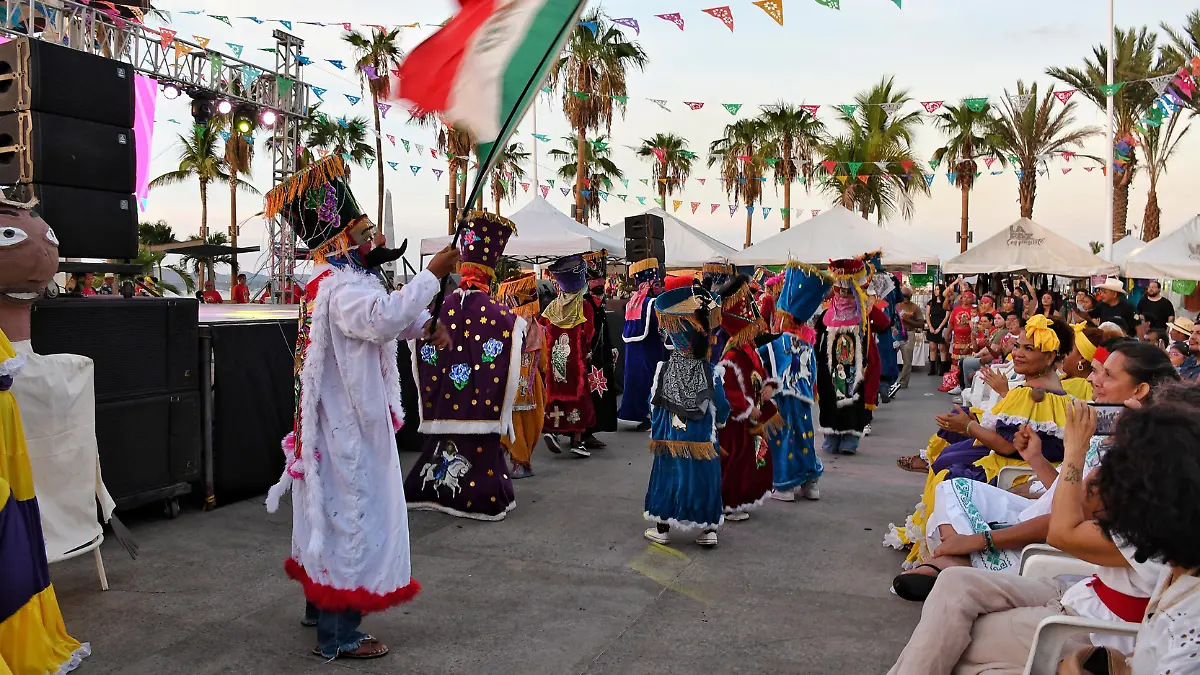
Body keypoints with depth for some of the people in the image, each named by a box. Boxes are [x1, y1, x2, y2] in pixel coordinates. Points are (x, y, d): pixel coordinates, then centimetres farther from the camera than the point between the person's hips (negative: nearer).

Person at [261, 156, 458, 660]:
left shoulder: (335, 279, 13)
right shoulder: (341, 287, -22)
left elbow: (382, 316, 24)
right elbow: (384, 317, -41)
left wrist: (425, 325, 6)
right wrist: (433, 274, -33)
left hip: (341, 422, 11)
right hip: (350, 427, -11)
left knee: (332, 509, 21)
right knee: (353, 512, -4)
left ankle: (321, 603, 37)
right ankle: (337, 634, 4)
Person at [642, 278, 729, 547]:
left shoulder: (663, 370, -8)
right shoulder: (712, 374, -9)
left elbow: (654, 406, -2)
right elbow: (722, 409, -2)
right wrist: (717, 421, 14)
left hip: (670, 438, 1)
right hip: (702, 441, -1)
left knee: (668, 477, 11)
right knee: (704, 478, 9)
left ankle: (662, 528, 18)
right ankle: (708, 529, 15)